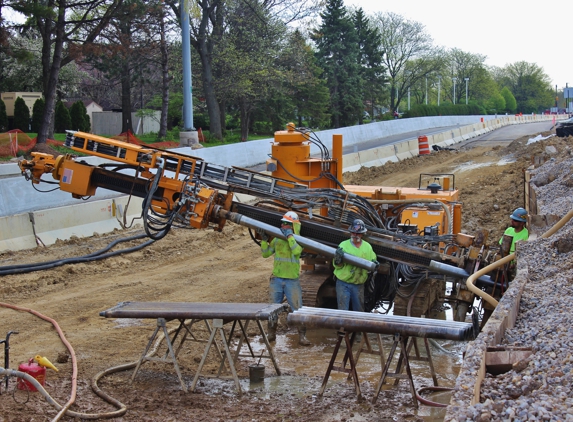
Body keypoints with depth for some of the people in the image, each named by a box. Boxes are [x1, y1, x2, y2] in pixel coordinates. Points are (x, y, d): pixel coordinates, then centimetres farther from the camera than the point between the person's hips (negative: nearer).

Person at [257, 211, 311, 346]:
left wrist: (289, 236, -20)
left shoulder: (298, 240, -4)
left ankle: (302, 336, 2)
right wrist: (264, 240, -1)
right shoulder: (277, 239, 7)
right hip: (276, 278, 4)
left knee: (297, 308, -4)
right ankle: (271, 333, 23)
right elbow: (265, 254, 11)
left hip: (292, 280, -4)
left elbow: (296, 251, -26)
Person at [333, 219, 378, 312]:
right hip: (343, 283, -3)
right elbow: (337, 265, -6)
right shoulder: (343, 245, -5)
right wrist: (338, 258, -28)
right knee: (343, 311, -1)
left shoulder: (367, 247, 4)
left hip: (358, 284, 3)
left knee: (359, 310, 13)